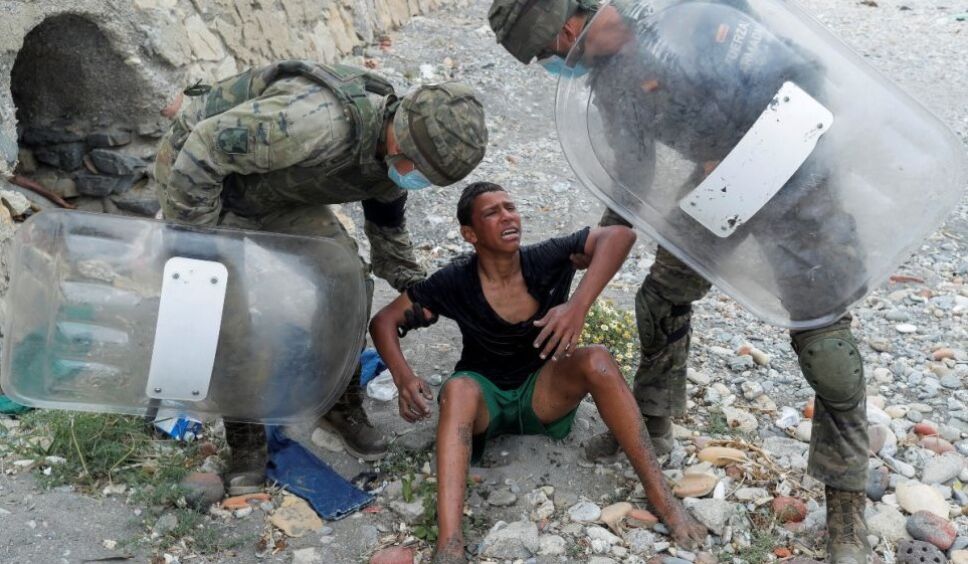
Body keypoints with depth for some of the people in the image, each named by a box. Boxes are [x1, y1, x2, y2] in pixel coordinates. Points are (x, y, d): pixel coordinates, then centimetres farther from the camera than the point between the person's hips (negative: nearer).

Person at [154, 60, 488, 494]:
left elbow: (387, 227, 9)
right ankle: (246, 444, 9)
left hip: (275, 191, 7)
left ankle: (341, 406, 16)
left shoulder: (393, 150, -12)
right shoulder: (322, 120, -42)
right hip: (195, 171, -6)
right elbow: (201, 152, -35)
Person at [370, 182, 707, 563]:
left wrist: (579, 304, -44)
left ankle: (659, 495, -20)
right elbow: (383, 322, -11)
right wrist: (403, 378, -30)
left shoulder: (545, 260, -16)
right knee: (458, 388, -35)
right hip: (484, 398, -1)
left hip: (542, 393, 1)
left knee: (596, 360, -27)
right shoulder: (454, 282, -16)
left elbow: (620, 235, -29)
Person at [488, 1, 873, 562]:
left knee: (824, 337, -3)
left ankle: (847, 506, 11)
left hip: (792, 178, -7)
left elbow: (801, 75, -22)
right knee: (662, 296, 10)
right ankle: (653, 421, 31)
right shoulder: (608, 77, 0)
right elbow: (635, 171, 11)